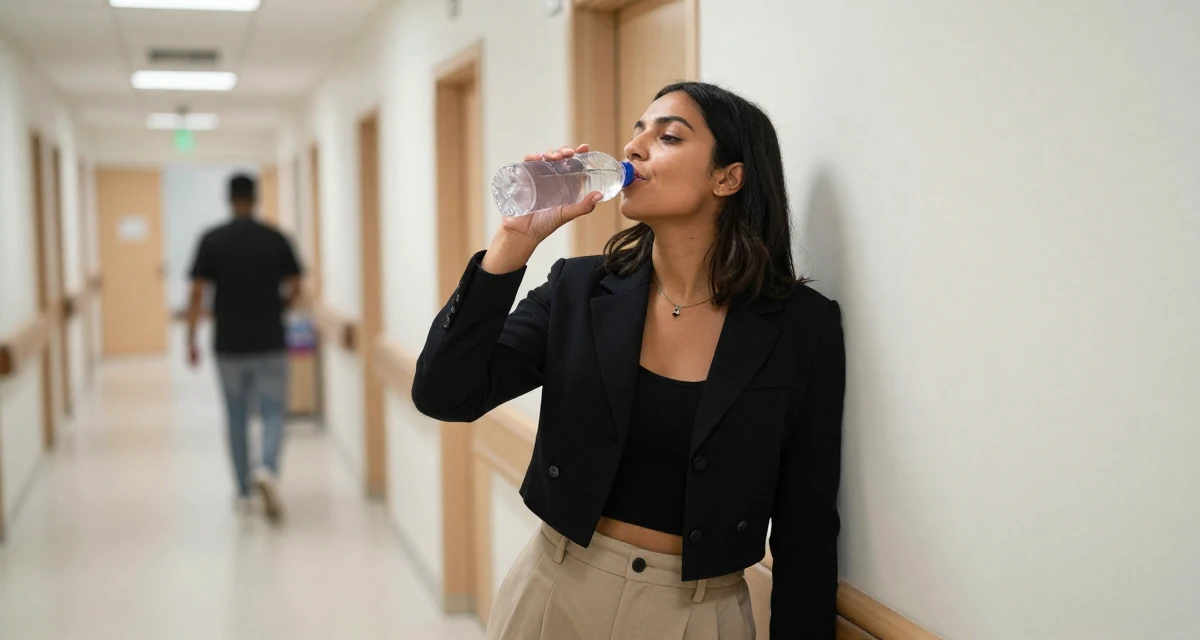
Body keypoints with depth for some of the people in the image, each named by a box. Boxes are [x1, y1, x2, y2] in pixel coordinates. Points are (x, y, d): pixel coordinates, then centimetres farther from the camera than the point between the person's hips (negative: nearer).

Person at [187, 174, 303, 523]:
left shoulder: (212, 240, -4)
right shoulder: (276, 239, -3)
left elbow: (197, 293, -7)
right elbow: (294, 288, 0)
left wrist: (191, 339, 1)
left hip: (229, 346, 1)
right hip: (270, 343, -1)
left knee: (236, 417, 14)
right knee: (273, 413, 4)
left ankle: (243, 493, 20)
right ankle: (268, 470, -24)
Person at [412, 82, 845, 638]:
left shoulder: (802, 325, -10)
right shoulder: (579, 290, -4)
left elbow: (807, 524, -6)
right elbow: (444, 396, -11)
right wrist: (515, 239, -17)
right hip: (555, 592, 2)